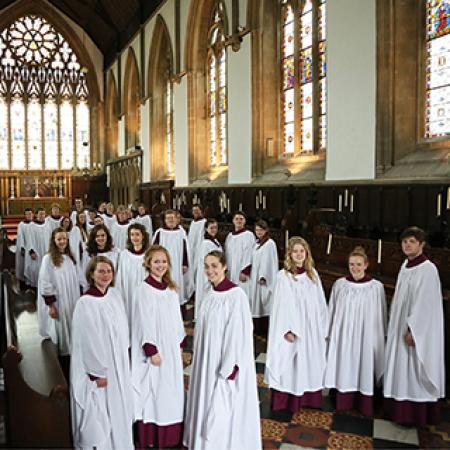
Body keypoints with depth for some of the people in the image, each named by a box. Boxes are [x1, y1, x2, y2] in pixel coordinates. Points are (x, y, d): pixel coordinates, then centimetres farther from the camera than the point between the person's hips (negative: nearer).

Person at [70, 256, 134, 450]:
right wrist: (97, 374, -15)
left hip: (118, 364, 6)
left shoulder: (115, 295, 0)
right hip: (97, 369, -6)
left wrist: (124, 360, 11)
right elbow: (87, 341, -18)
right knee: (98, 414, 7)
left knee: (118, 410, 18)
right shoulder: (85, 303, -19)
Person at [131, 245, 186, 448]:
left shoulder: (171, 288, 6)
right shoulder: (144, 289, -14)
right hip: (154, 349, -7)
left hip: (172, 348, 7)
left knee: (171, 391, 14)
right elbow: (144, 323, -16)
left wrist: (180, 343, 10)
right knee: (152, 392, 4)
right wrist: (151, 351, -17)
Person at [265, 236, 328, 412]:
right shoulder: (283, 276, -9)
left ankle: (308, 398, 26)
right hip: (293, 329, -5)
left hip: (312, 329, 5)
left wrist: (323, 328, 8)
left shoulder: (312, 273, 5)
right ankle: (286, 402, 15)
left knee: (310, 363, 12)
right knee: (290, 366, 3)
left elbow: (320, 302, 9)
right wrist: (287, 330, -17)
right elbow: (281, 305, -11)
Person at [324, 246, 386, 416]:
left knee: (364, 368, 8)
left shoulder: (376, 287, -9)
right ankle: (344, 401, 28)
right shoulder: (339, 284, -4)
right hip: (343, 335, 1)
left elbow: (381, 315, 0)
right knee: (344, 368, 11)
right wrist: (330, 334, 9)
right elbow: (332, 311, 5)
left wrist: (381, 337, 4)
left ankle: (364, 405, 25)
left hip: (366, 336, -1)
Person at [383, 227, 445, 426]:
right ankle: (400, 408, 27)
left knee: (414, 370, 1)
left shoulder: (428, 269, -18)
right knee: (401, 368, 15)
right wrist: (396, 326, 15)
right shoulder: (406, 266, 7)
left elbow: (425, 303, -21)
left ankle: (416, 414, 14)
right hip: (401, 327, 8)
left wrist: (413, 330, -20)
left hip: (417, 330, -8)